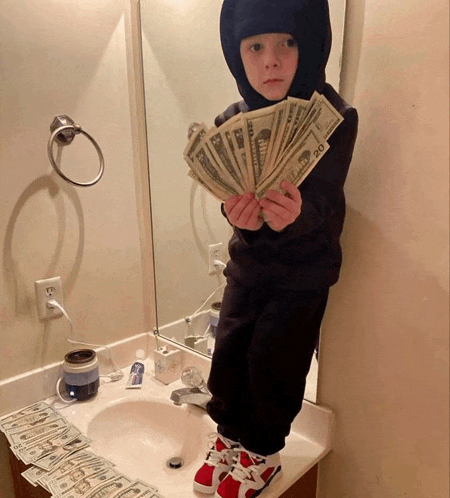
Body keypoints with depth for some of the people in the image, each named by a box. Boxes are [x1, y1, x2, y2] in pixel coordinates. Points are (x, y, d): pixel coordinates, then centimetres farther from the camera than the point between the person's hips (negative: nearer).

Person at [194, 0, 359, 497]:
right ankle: (230, 433, 34)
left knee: (270, 357, -3)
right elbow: (235, 200, -11)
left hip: (306, 266, -3)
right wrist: (241, 216, -35)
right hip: (250, 259, 4)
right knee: (228, 351, 5)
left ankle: (262, 451, 26)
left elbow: (322, 204, -23)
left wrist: (296, 214, -46)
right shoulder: (231, 122, -8)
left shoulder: (334, 117, -17)